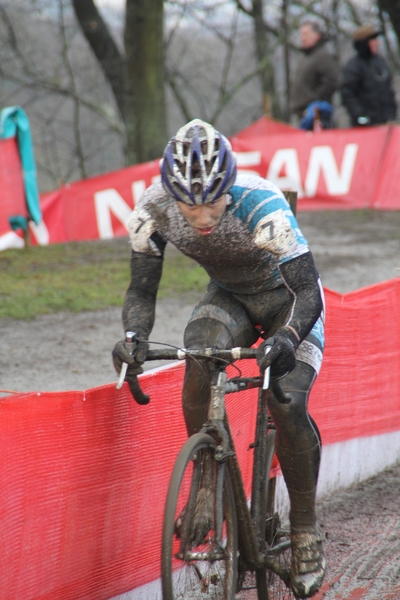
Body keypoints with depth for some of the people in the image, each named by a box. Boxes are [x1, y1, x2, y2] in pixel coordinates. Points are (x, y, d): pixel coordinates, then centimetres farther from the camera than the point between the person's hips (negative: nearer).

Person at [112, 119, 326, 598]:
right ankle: (209, 485, -13)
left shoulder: (261, 204, -37)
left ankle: (305, 528, -3)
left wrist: (287, 338, -57)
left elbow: (308, 290, -38)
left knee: (287, 405, -23)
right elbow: (141, 291, -18)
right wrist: (134, 340, -39)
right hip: (228, 297, 3)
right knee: (198, 364, -30)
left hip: (288, 298, -3)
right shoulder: (154, 210, -26)